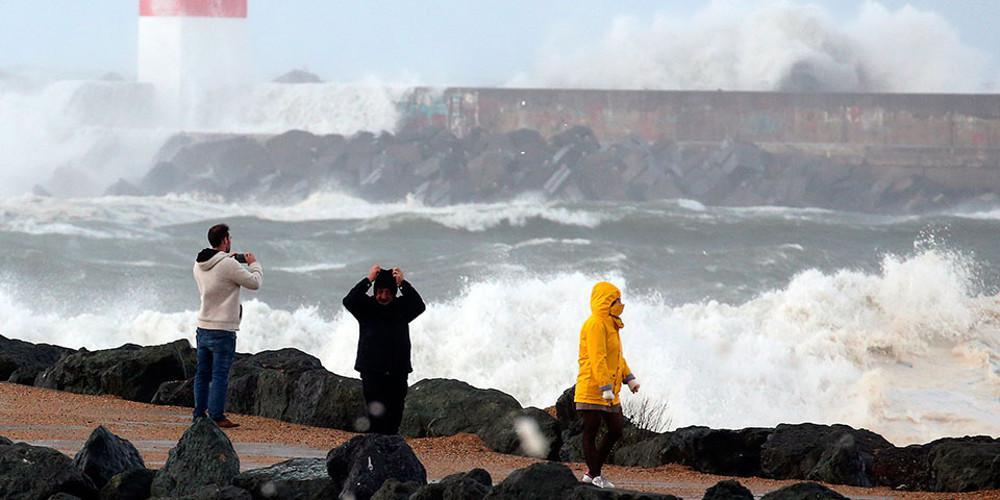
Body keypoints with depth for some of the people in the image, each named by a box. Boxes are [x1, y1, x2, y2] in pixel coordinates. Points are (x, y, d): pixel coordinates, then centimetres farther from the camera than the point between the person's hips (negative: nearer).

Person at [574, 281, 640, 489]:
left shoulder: (609, 324, 17)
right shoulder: (596, 325, -16)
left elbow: (617, 356, 28)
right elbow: (597, 359, -22)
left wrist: (629, 378, 23)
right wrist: (606, 388, -26)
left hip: (609, 392, 10)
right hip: (592, 389, -10)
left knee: (616, 429, 12)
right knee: (591, 433, -1)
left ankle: (593, 473, 19)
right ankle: (595, 476, 4)